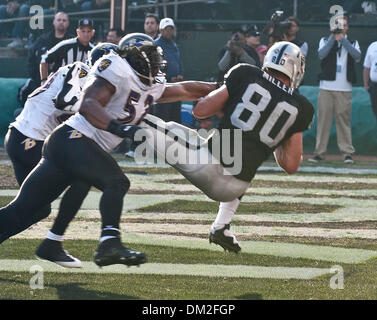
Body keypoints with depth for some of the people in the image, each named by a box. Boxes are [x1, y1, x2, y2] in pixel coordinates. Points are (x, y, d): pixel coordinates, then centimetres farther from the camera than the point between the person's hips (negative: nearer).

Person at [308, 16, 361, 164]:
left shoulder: (352, 43, 12)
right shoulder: (325, 41, 12)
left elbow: (357, 56, -9)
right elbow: (321, 54, -8)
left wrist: (343, 39, -12)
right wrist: (333, 37, -13)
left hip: (345, 89, 0)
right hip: (326, 87, 0)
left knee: (344, 119, -4)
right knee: (323, 119, -1)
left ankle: (347, 152, -2)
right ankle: (319, 152, 2)